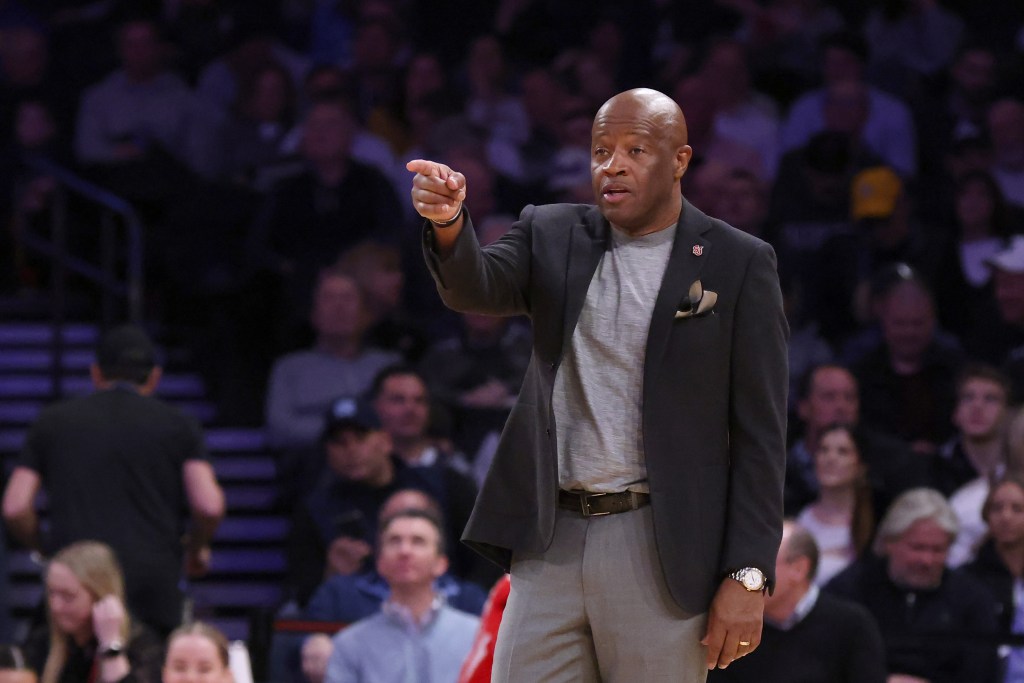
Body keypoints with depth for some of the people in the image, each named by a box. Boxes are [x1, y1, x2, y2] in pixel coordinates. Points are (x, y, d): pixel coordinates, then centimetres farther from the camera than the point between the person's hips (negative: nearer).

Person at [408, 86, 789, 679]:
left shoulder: (738, 263, -1)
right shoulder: (552, 236, 10)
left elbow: (759, 430, -3)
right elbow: (475, 290, -9)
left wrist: (748, 576, -9)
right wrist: (447, 222, -32)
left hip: (662, 551, -3)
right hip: (552, 541, 3)